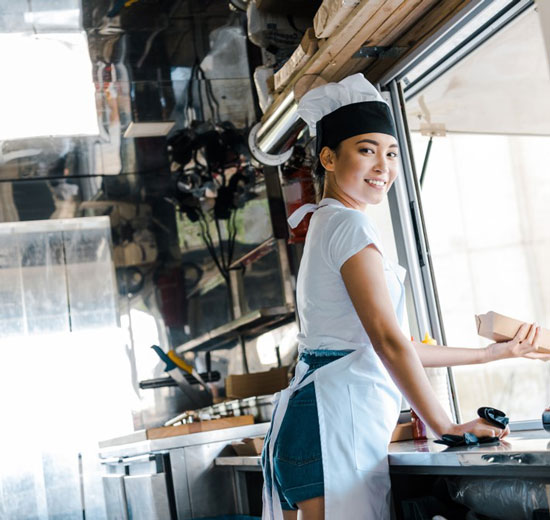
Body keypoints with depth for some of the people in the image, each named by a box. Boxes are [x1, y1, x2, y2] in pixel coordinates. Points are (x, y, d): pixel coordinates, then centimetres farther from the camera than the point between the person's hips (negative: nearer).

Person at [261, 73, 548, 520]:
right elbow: (388, 341, -16)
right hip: (339, 417, -10)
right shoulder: (350, 224, -9)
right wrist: (445, 425, -12)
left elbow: (386, 345, 21)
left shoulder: (324, 225, 21)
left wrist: (491, 354, 23)